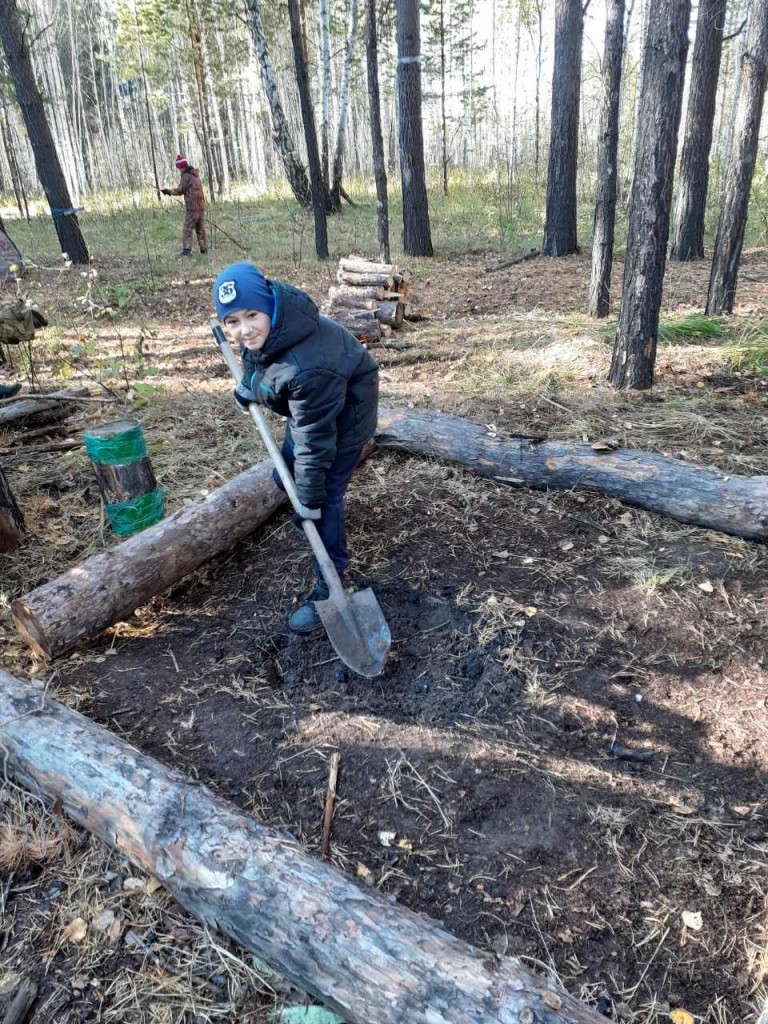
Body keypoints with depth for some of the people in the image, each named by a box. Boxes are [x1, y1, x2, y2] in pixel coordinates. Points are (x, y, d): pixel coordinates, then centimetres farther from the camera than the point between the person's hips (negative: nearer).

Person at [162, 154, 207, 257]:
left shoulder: (186, 176, -11)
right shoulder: (195, 174, 14)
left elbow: (180, 190, -7)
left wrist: (168, 191, 5)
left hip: (192, 207, -8)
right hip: (201, 206, 8)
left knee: (187, 229, -7)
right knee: (201, 229, 14)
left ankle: (186, 249, -14)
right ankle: (204, 248, 17)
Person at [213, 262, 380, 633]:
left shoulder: (305, 367, -43)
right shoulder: (261, 328, -20)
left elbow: (315, 440, -35)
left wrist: (310, 501, -27)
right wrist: (248, 386, 13)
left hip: (343, 413, -9)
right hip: (307, 406, 9)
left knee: (325, 498, -11)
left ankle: (328, 588, 1)